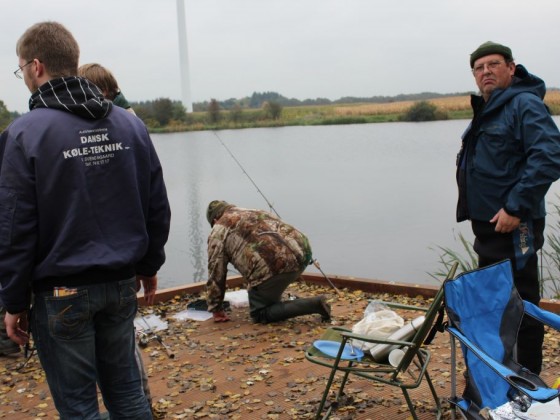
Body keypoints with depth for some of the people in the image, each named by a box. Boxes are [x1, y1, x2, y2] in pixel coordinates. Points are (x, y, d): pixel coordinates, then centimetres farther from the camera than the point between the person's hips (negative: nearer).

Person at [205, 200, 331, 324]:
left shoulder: (219, 231, 14)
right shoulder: (255, 213, 35)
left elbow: (216, 272, 13)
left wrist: (216, 309, 22)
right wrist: (253, 284, 58)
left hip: (276, 265, -8)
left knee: (260, 314, 10)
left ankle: (315, 304, -4)